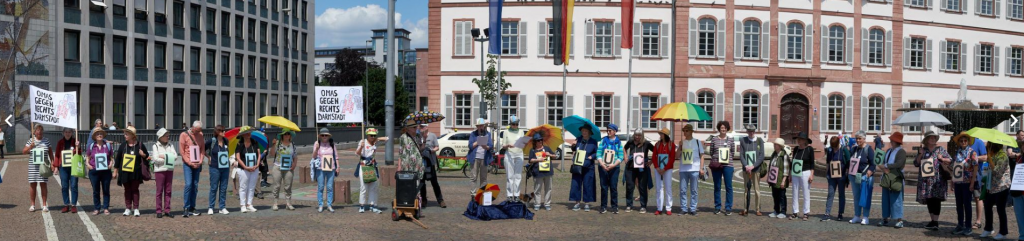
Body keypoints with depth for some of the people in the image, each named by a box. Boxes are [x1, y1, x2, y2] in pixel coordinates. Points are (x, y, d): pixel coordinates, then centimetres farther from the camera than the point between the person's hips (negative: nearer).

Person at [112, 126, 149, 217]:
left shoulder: (139, 145, -1)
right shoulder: (123, 146, 4)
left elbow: (147, 156, 9)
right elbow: (117, 158, 8)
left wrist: (143, 155, -14)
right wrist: (115, 171, 7)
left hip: (135, 172, -2)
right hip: (125, 172, 2)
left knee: (135, 189, 3)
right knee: (127, 190, 7)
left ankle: (136, 209, 8)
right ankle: (128, 209, 13)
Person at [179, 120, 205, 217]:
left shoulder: (200, 135, 10)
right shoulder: (184, 135, -3)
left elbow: (203, 149, 12)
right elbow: (182, 151, -5)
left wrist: (200, 161, -2)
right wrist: (190, 163, -11)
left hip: (197, 164, 5)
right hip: (187, 163, -5)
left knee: (195, 185, 4)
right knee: (188, 184, -14)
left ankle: (192, 208, 10)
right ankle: (186, 208, -11)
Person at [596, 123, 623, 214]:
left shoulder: (618, 142, 5)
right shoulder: (603, 140, 7)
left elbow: (620, 157, 0)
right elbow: (598, 153, 2)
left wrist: (614, 165, -15)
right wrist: (601, 163, -14)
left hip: (614, 168, -1)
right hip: (603, 167, 1)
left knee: (614, 187, -2)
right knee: (604, 187, 1)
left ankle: (614, 207, 6)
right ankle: (603, 207, 8)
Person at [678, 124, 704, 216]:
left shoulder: (697, 142, 4)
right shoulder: (682, 142, 11)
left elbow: (701, 155, 6)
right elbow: (677, 156, 8)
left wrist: (701, 168, -1)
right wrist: (680, 146, -6)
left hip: (694, 169, -2)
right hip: (683, 169, 2)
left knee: (693, 190, 2)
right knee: (682, 190, 2)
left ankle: (692, 209, 6)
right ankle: (683, 209, 8)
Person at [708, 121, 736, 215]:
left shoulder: (730, 139, 6)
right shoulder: (714, 139, 5)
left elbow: (733, 151, 9)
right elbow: (711, 152, 8)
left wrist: (727, 158, -2)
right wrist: (716, 158, -3)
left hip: (727, 165, 0)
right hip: (716, 165, 0)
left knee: (728, 186, -2)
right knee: (717, 187, 7)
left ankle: (728, 208, 4)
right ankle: (718, 207, 15)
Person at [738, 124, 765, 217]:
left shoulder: (759, 141, 0)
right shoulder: (743, 141, 4)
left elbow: (762, 156, -4)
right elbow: (741, 155, 2)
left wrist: (753, 166, -13)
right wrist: (746, 166, -13)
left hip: (756, 169, -1)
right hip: (746, 169, 1)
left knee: (757, 190, 2)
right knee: (746, 189, 6)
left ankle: (758, 209, 8)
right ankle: (746, 209, 12)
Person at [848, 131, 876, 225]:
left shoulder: (869, 149, -6)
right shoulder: (854, 149, 13)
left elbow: (873, 164, -9)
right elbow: (850, 162, 22)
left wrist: (868, 174, -17)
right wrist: (848, 173, 13)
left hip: (865, 177, -7)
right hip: (854, 176, 7)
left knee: (865, 197, -4)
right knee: (856, 197, 11)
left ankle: (865, 217, 1)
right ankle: (857, 216, 18)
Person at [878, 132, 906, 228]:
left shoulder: (901, 152, -7)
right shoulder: (888, 151, 17)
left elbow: (899, 164, -19)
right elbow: (883, 163, 10)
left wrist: (886, 166, -14)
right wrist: (884, 169, -12)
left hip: (896, 179, -7)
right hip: (886, 178, 8)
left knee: (896, 199, -7)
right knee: (885, 198, 9)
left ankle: (899, 220, -4)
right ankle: (885, 219, 16)